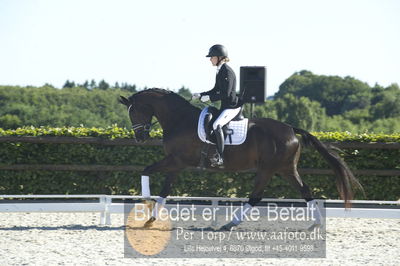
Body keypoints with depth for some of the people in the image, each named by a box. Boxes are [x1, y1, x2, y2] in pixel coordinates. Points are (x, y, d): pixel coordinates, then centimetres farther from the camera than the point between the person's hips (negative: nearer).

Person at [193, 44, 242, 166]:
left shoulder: (227, 72, -18)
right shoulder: (219, 71, 12)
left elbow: (225, 94, -23)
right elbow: (216, 90, 21)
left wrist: (209, 97, -18)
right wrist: (200, 95, 11)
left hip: (233, 106, -11)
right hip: (225, 106, 11)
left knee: (216, 125, -28)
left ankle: (220, 157, -26)